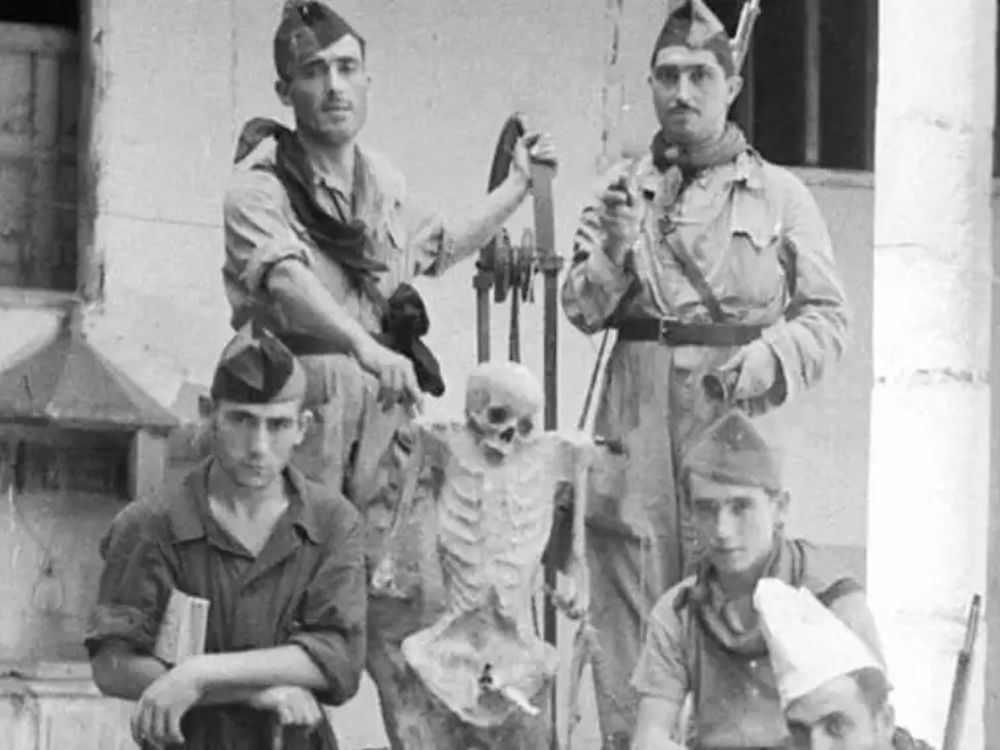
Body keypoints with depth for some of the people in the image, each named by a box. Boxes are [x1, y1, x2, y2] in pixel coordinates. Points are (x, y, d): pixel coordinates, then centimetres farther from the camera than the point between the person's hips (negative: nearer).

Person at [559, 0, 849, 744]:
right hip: (637, 421, 2)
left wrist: (771, 357, -13)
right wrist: (611, 256, -12)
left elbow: (828, 315, 4)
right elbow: (582, 311, 6)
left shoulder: (780, 194, 7)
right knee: (629, 610, 1)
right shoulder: (624, 188, 13)